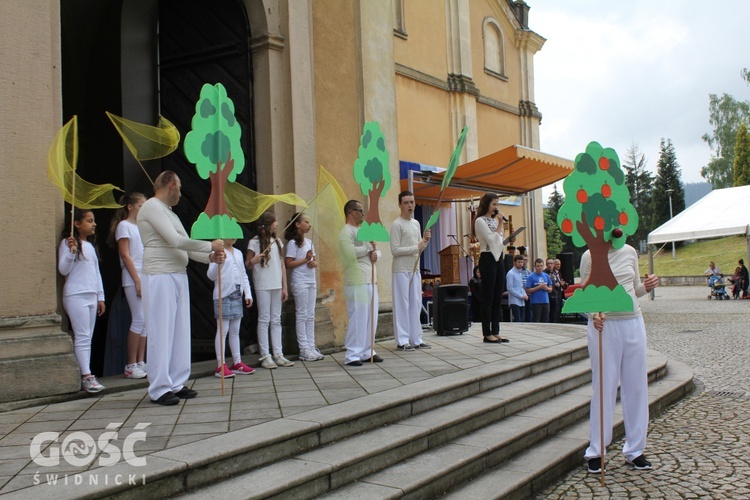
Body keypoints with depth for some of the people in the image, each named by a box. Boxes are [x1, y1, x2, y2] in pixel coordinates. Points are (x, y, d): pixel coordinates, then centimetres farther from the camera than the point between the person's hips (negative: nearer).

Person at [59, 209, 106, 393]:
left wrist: (101, 297, 19)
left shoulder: (90, 246, 19)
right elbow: (63, 270, -12)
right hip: (75, 296, -7)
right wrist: (71, 251, -25)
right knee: (82, 337, -10)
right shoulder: (67, 243, -4)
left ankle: (86, 376, 9)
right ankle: (86, 376, -10)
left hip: (92, 296, 8)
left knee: (87, 338, 7)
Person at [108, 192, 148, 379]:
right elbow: (125, 255, -10)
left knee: (146, 321, 5)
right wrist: (137, 280, -16)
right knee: (139, 320, -10)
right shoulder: (124, 226, -3)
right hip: (133, 280, -7)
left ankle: (140, 363, 10)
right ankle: (131, 366, -2)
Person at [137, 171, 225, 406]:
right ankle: (159, 389, 0)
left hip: (178, 276, 9)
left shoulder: (170, 213, 22)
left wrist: (211, 257, 2)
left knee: (180, 332, 9)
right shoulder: (152, 206, -7)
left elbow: (185, 247, 19)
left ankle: (176, 384, 16)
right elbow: (177, 241, -17)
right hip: (159, 276, -9)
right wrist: (211, 246, -10)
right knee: (161, 332, -6)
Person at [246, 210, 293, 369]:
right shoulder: (255, 242, -4)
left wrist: (284, 287, 8)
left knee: (276, 320, 7)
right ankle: (265, 356, 1)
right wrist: (252, 261, -25)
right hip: (262, 286, -5)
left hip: (277, 286, 5)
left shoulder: (277, 241, 12)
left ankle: (278, 354, 10)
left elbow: (282, 265, 12)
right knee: (264, 320, -2)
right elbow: (247, 264, -1)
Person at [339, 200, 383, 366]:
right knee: (358, 317, -9)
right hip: (356, 282, -9)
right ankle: (352, 355, -4)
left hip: (370, 280, 9)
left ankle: (367, 352, 17)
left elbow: (376, 250, 24)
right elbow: (350, 253, -22)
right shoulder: (346, 232, -7)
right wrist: (369, 247, -8)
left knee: (371, 318, 9)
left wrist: (376, 254, -1)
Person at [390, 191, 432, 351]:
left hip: (414, 269, 8)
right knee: (402, 304, -5)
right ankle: (402, 340, 1)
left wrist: (425, 241, -2)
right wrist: (417, 247, -17)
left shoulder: (416, 223, 15)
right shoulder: (397, 224, -9)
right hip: (401, 270, -7)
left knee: (416, 304, 8)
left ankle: (416, 339, 14)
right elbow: (395, 250, -15)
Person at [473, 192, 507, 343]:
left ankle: (496, 332, 12)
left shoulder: (495, 220, 18)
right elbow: (493, 239, -14)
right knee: (488, 297, -5)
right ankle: (487, 334, 0)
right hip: (488, 259, -8)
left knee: (498, 297, 8)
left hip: (499, 258, 8)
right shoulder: (480, 221, -7)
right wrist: (500, 224, -8)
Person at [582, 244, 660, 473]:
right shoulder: (590, 256, -4)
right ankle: (596, 451, 16)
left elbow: (635, 290, 17)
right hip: (604, 326, -4)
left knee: (636, 386, 9)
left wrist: (647, 287, -4)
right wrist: (594, 315, -22)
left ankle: (635, 450, 24)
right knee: (604, 388, 1)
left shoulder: (630, 252, 7)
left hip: (633, 323, 4)